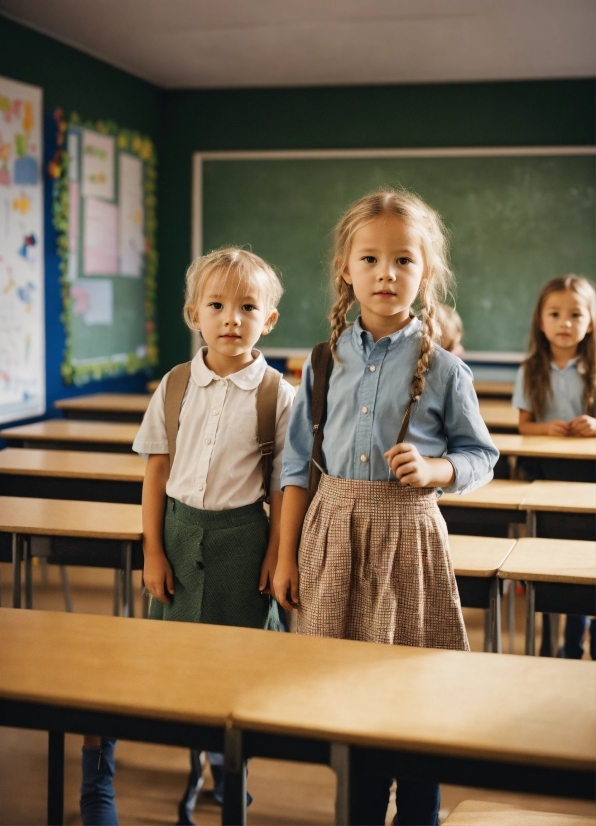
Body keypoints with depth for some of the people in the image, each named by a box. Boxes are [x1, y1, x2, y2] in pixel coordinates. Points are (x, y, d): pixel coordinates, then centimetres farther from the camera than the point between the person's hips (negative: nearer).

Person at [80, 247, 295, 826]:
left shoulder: (277, 395, -7)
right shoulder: (174, 387, -1)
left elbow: (283, 485, -4)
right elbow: (156, 473, 2)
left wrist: (277, 555, -5)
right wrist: (153, 551, 1)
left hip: (241, 534, -2)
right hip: (179, 527, 2)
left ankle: (227, 775, 29)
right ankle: (190, 773, 29)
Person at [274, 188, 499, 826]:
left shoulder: (442, 369, -3)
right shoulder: (326, 361, 3)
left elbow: (479, 457, 5)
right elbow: (298, 463, 6)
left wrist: (432, 469, -16)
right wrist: (286, 556, 5)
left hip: (407, 532, -2)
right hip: (332, 528, 2)